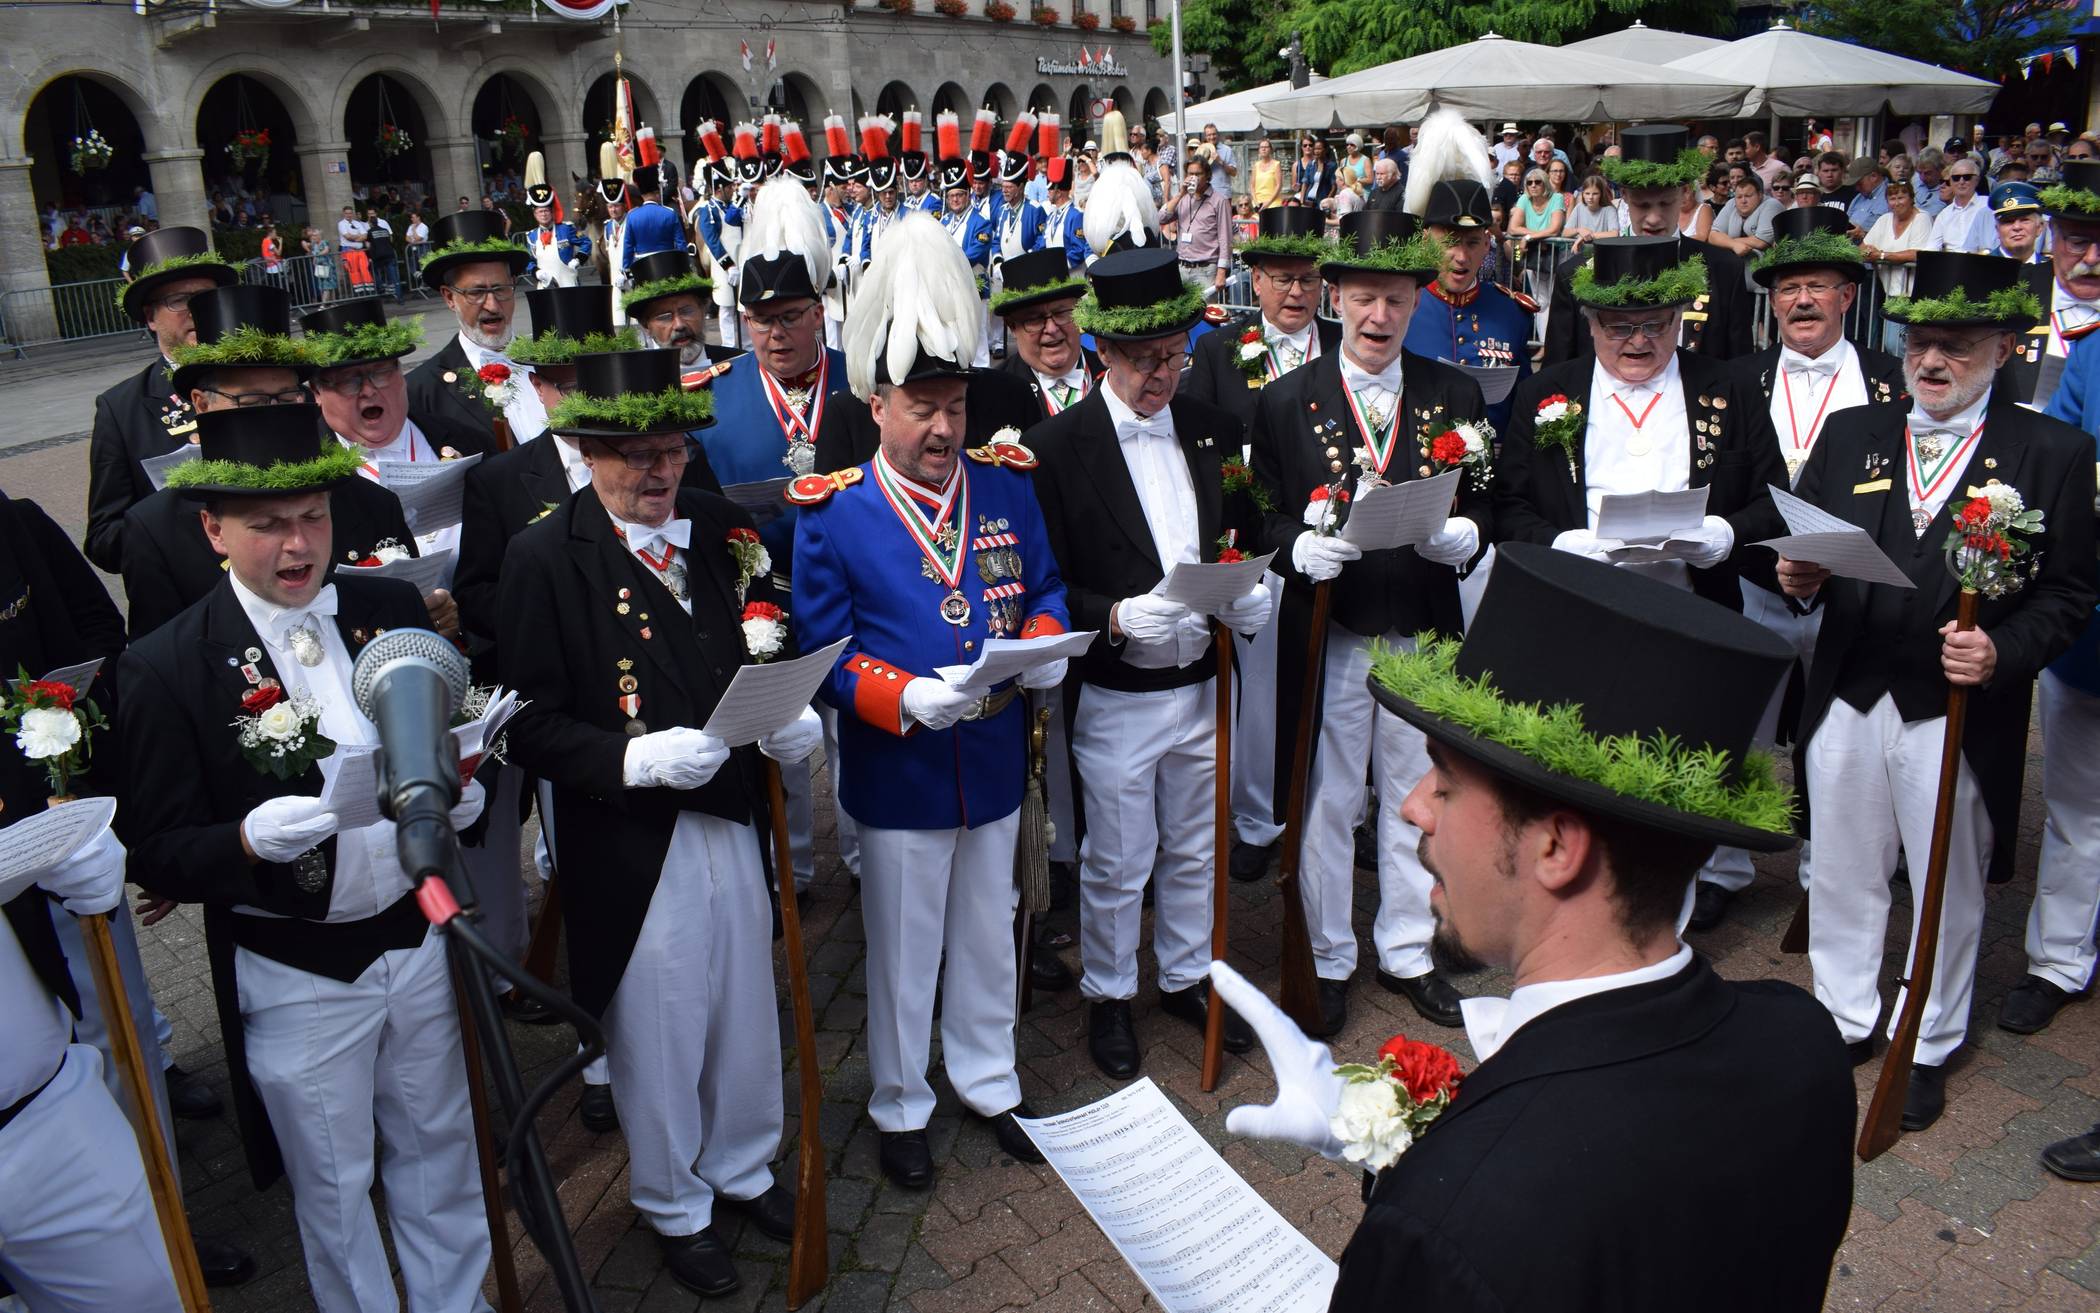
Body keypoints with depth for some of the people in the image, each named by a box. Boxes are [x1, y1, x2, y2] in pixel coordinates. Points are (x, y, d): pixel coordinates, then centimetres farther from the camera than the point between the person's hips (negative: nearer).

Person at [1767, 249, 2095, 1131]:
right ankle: (1845, 1018, 35)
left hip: (1960, 711, -2)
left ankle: (1928, 1047, 32)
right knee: (1843, 869, 15)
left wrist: (2003, 653, -22)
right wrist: (1798, 579, -15)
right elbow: (1802, 545, 8)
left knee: (1948, 887, 12)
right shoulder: (1852, 436, 7)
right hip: (1846, 699, 3)